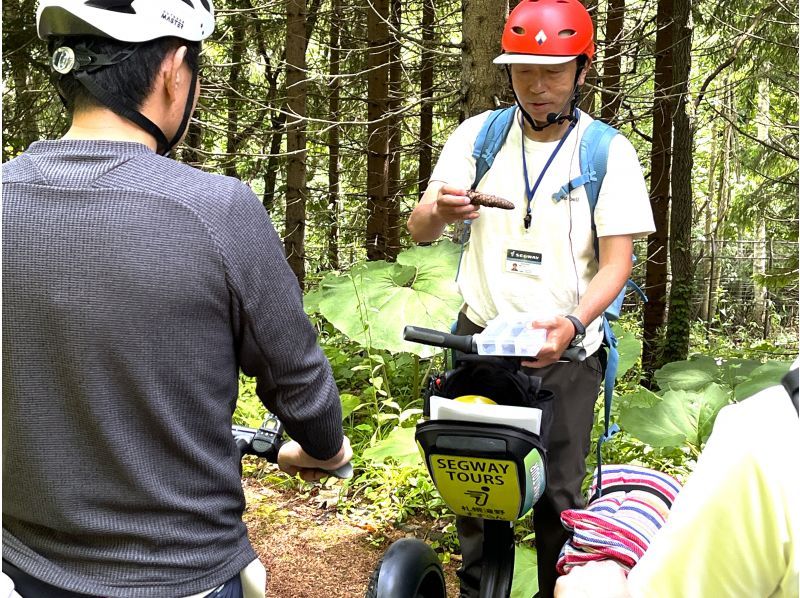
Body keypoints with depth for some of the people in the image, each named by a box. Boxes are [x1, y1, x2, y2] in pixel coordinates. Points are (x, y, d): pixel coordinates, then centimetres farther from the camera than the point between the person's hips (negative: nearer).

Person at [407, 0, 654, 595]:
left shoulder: (609, 152, -3)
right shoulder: (477, 135, 2)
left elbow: (617, 260, -7)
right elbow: (419, 229, -3)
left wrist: (572, 323, -26)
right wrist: (440, 211, -28)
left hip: (563, 348, -2)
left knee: (557, 494, 1)